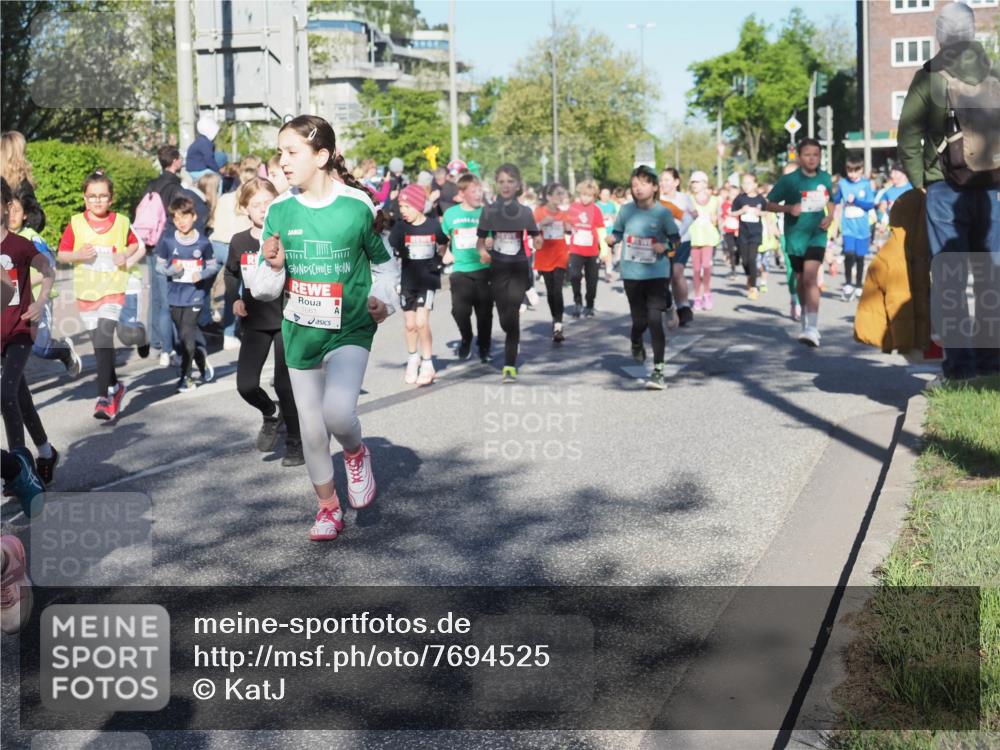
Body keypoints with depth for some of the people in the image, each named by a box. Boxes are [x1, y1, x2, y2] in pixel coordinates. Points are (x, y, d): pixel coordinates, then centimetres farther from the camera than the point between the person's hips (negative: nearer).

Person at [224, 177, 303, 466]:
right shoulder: (239, 241, 1)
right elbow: (231, 274, 19)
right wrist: (234, 300, 5)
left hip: (286, 321, -4)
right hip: (255, 322, 4)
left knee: (285, 384, -3)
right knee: (246, 385, -2)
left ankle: (295, 441, 16)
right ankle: (271, 415, 30)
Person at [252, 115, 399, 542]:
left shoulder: (358, 206, -10)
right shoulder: (279, 211, -2)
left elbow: (385, 265, 6)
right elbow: (264, 290, 2)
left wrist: (384, 300, -11)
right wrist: (273, 266, -18)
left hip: (350, 330, -3)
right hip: (300, 333, 4)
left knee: (338, 411, -24)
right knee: (311, 429, 10)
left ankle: (356, 454, 11)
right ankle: (328, 507, 32)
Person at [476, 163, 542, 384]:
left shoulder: (525, 211, 2)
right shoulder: (489, 211, 1)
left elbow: (535, 239, 6)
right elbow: (480, 240, 6)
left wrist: (538, 242, -17)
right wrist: (482, 251, -15)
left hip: (519, 268, -1)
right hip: (497, 268, 1)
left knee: (512, 314, -15)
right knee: (504, 319, 4)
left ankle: (510, 365, -12)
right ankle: (514, 340, 38)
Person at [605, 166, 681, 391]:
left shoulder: (662, 212, -8)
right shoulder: (626, 210, -2)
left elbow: (676, 239, 0)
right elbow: (617, 233, 8)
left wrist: (666, 247, -20)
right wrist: (611, 239, -14)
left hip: (657, 273, -2)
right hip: (631, 274, 2)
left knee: (654, 319, -12)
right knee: (639, 320, 11)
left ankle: (658, 370, -6)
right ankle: (636, 345, 48)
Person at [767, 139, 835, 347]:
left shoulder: (825, 178, 3)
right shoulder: (788, 180, -6)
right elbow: (770, 204, -2)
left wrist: (830, 217, -1)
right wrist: (789, 208, -20)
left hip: (817, 234, 0)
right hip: (795, 236, 0)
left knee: (810, 277, -18)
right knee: (800, 280, 14)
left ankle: (813, 329, -24)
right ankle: (806, 320, 37)